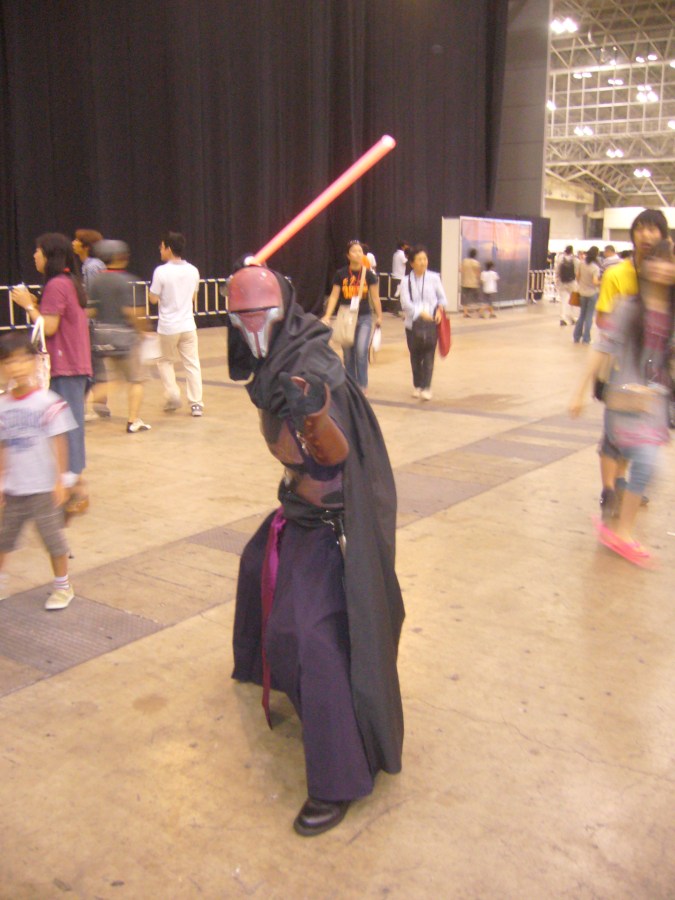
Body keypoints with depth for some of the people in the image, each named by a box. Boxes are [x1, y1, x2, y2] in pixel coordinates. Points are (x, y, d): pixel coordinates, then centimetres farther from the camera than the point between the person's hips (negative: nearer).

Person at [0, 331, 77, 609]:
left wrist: (60, 480, -9)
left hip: (43, 487, -4)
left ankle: (62, 586, 22)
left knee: (52, 534, 7)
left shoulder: (48, 402, -13)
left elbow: (58, 443, -10)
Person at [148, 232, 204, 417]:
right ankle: (196, 403, 3)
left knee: (165, 361, 18)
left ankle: (172, 395, 6)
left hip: (167, 327, -3)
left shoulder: (161, 271, -13)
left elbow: (153, 299, -8)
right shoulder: (193, 270, 1)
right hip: (188, 325, 3)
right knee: (192, 364, 6)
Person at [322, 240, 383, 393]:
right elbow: (334, 296, 1)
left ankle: (363, 384, -3)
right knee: (348, 355, 7)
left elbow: (374, 297, 5)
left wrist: (379, 317, 7)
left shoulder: (369, 274, -1)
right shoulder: (340, 274, -1)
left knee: (361, 351, -16)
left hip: (364, 318, -1)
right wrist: (327, 316, -8)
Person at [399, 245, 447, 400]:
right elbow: (406, 303, -8)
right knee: (415, 355, 8)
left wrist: (440, 309, -9)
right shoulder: (406, 281, 1)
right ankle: (417, 385, 22)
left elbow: (442, 298, 10)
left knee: (429, 355, -7)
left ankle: (426, 387, -6)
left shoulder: (434, 278, 3)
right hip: (413, 323, 1)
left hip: (431, 323, -1)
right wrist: (421, 313, -18)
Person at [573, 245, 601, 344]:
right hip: (592, 293, -5)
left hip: (582, 292, 5)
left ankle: (576, 337, 21)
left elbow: (577, 276, 6)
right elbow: (595, 282, -28)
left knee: (582, 315, 18)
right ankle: (586, 339, 9)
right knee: (589, 316, 5)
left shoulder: (581, 264, -4)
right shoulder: (595, 267, -20)